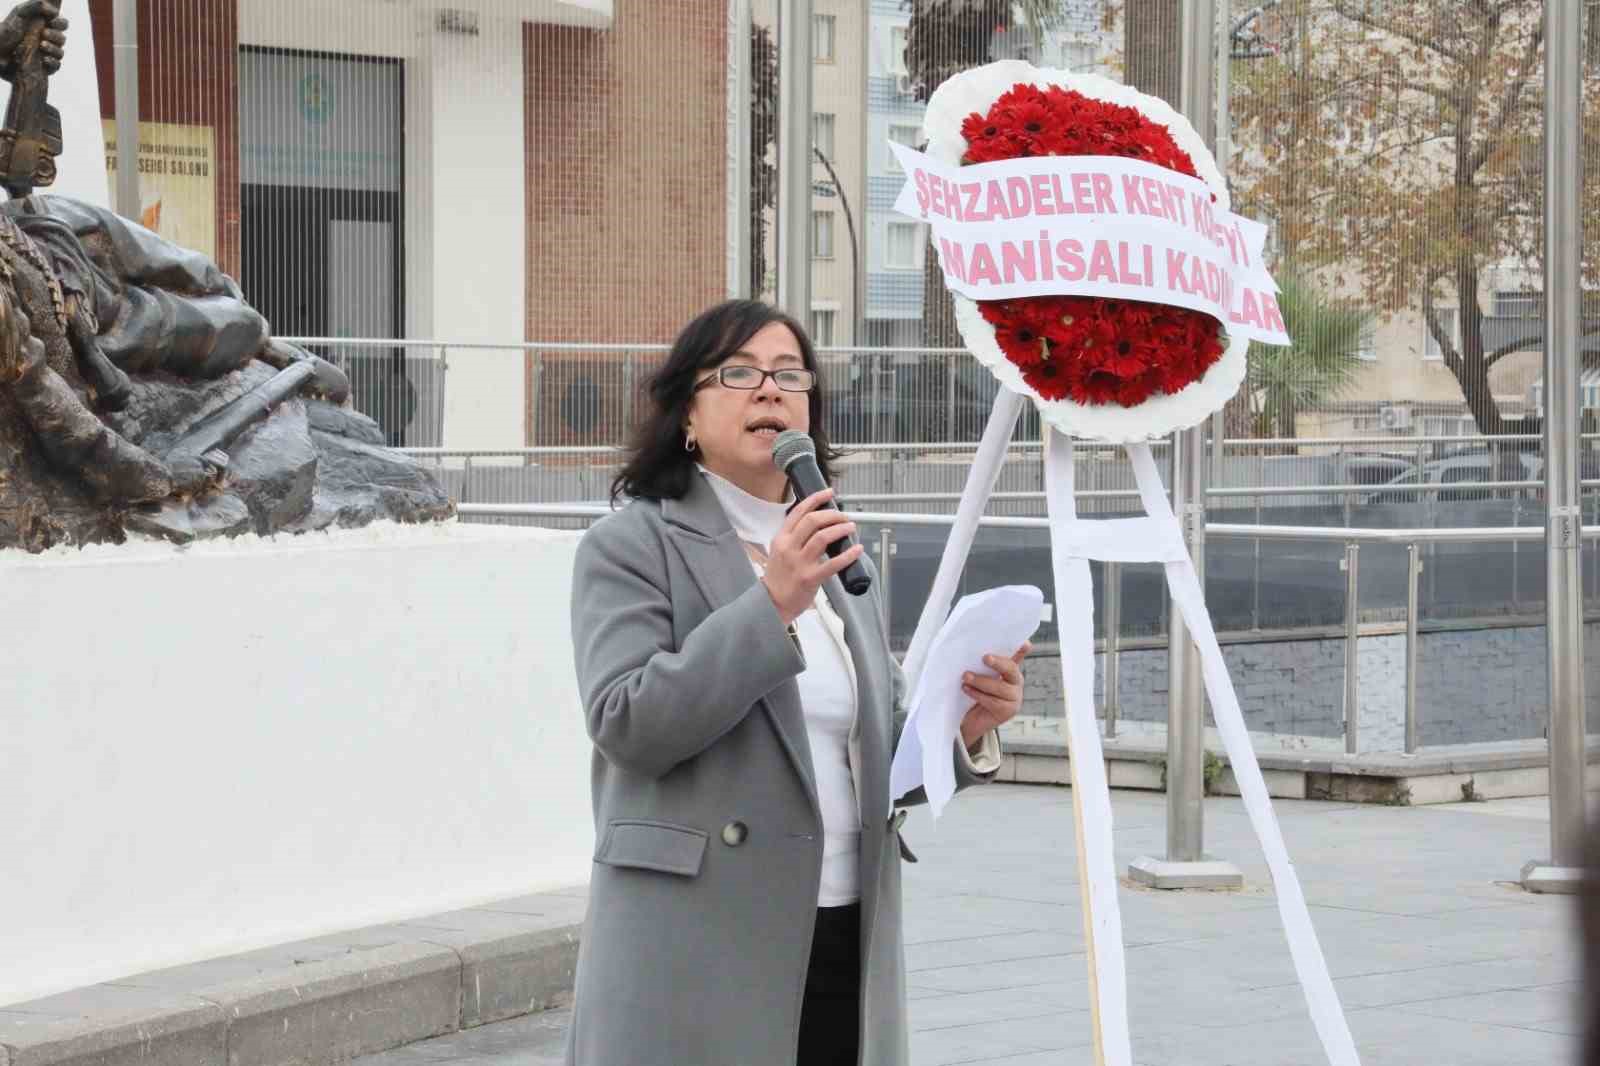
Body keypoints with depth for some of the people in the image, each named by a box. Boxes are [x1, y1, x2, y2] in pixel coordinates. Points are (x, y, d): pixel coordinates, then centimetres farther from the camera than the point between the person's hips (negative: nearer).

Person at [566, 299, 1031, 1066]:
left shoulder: (843, 563, 19)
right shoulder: (631, 545, 0)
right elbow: (627, 724, -13)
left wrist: (961, 730, -3)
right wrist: (772, 605, -19)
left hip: (847, 942, 6)